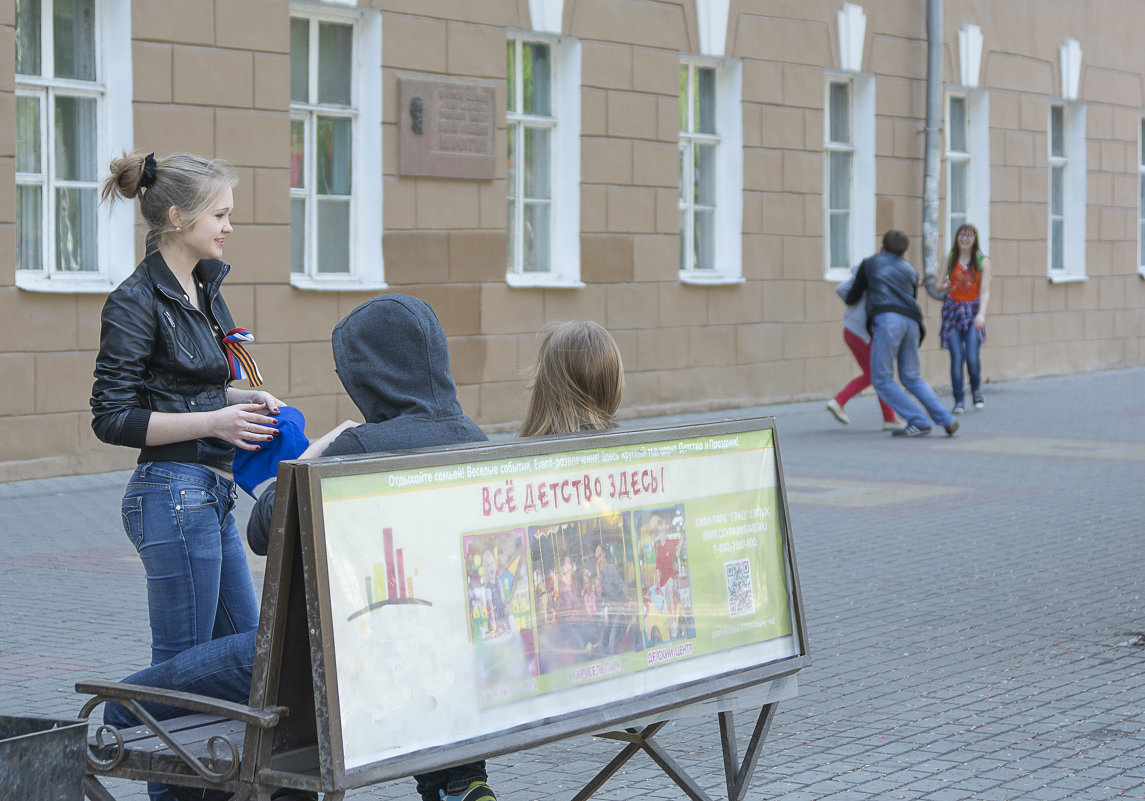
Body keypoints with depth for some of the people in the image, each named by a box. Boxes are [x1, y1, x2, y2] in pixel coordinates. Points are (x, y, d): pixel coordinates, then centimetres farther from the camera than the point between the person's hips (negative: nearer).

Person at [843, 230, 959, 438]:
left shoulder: (870, 263, 18)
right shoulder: (910, 270, 27)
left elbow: (852, 297, 22)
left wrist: (848, 300, 46)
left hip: (886, 319, -5)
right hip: (911, 322, 5)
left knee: (882, 380, -1)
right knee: (911, 378, 15)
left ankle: (919, 422, -8)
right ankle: (946, 419, 3)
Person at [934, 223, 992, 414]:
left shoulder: (983, 261, 2)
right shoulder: (950, 259, 7)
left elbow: (985, 291, -4)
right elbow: (937, 285, 9)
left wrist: (981, 314, -18)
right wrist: (944, 286, -16)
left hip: (972, 311, -1)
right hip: (953, 310, 1)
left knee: (972, 358, -12)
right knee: (956, 357, -9)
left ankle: (976, 390, 18)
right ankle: (959, 401, -1)